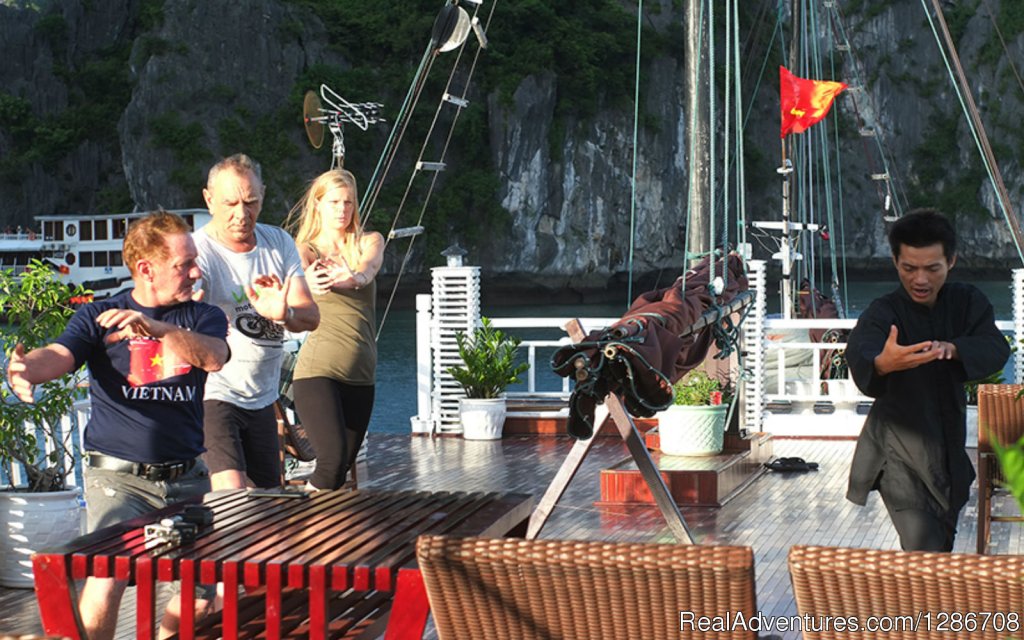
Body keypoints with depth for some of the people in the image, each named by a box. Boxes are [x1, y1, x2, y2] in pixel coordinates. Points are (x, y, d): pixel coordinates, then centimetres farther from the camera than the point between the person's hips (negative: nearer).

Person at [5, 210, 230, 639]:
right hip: (118, 475, -3)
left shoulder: (202, 317, 7)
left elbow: (214, 356, -15)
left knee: (203, 593, 3)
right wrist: (25, 368, -40)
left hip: (187, 477, 3)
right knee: (107, 579, -22)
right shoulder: (98, 318, 3)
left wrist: (155, 327, -33)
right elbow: (58, 356, -15)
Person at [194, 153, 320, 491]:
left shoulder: (279, 242, 5)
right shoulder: (198, 251, -13)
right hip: (210, 396, -6)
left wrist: (283, 313, -28)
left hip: (262, 398, 6)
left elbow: (311, 317, -4)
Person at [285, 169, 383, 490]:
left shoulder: (369, 242, 10)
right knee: (333, 458, -21)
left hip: (360, 374, 4)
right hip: (318, 369, -4)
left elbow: (369, 267, -14)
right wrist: (311, 283, -47)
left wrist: (355, 277, -40)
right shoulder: (306, 250, 3)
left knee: (344, 464, 8)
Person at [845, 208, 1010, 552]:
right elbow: (859, 356, -38)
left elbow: (996, 349, -17)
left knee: (943, 548, 19)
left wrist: (952, 349, -38)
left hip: (949, 449, 6)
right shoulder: (883, 313, -17)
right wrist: (883, 364, -63)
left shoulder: (967, 301, -1)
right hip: (899, 451, -5)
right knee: (923, 549, -19)